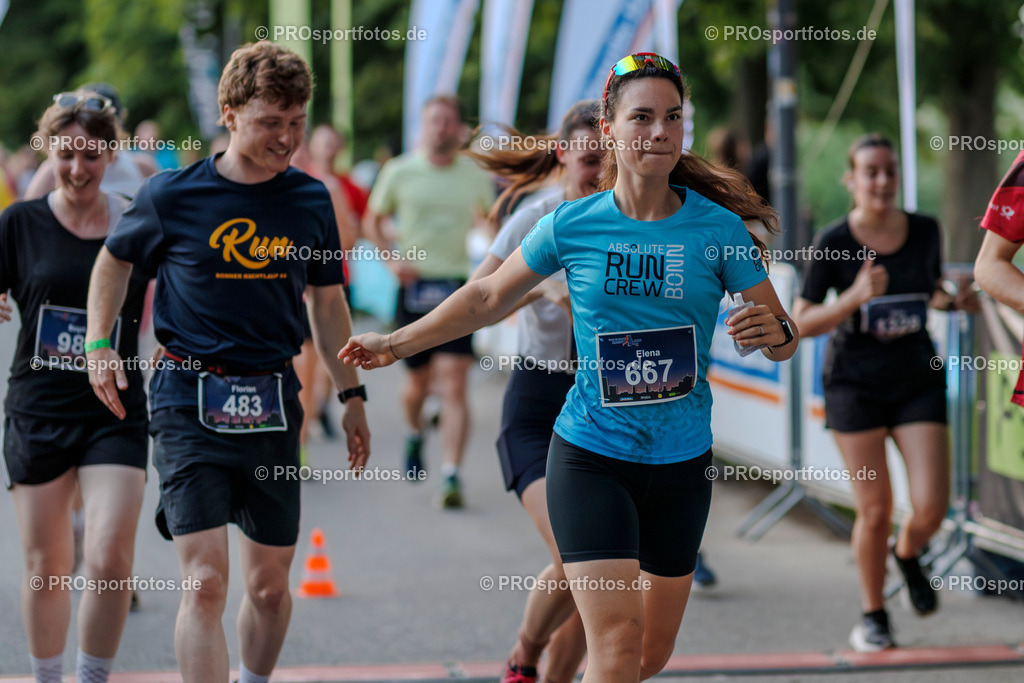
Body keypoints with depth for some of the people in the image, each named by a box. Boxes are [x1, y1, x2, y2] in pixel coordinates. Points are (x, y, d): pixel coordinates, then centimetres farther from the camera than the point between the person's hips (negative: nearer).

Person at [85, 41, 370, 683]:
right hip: (191, 401, -3)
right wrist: (98, 345, 4)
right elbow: (115, 260, 14)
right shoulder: (173, 195, -5)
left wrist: (352, 394, 19)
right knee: (206, 581, -14)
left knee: (271, 585, 9)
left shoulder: (311, 200, 5)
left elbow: (326, 299, 18)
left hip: (273, 402, 4)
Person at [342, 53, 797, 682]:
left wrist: (776, 334, -25)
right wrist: (397, 343, 16)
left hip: (683, 464, 2)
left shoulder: (716, 227, -4)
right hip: (590, 458, -2)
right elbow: (488, 298, 11)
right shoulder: (572, 225, -4)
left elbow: (782, 333, -1)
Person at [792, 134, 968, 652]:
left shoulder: (925, 231, -2)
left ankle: (908, 553, 29)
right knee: (875, 510, -2)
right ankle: (873, 614, 21)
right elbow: (801, 324, -10)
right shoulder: (834, 243, -11)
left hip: (918, 380, 2)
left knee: (931, 507, -8)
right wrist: (854, 297, -25)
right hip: (855, 382, -2)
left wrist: (944, 298, -6)